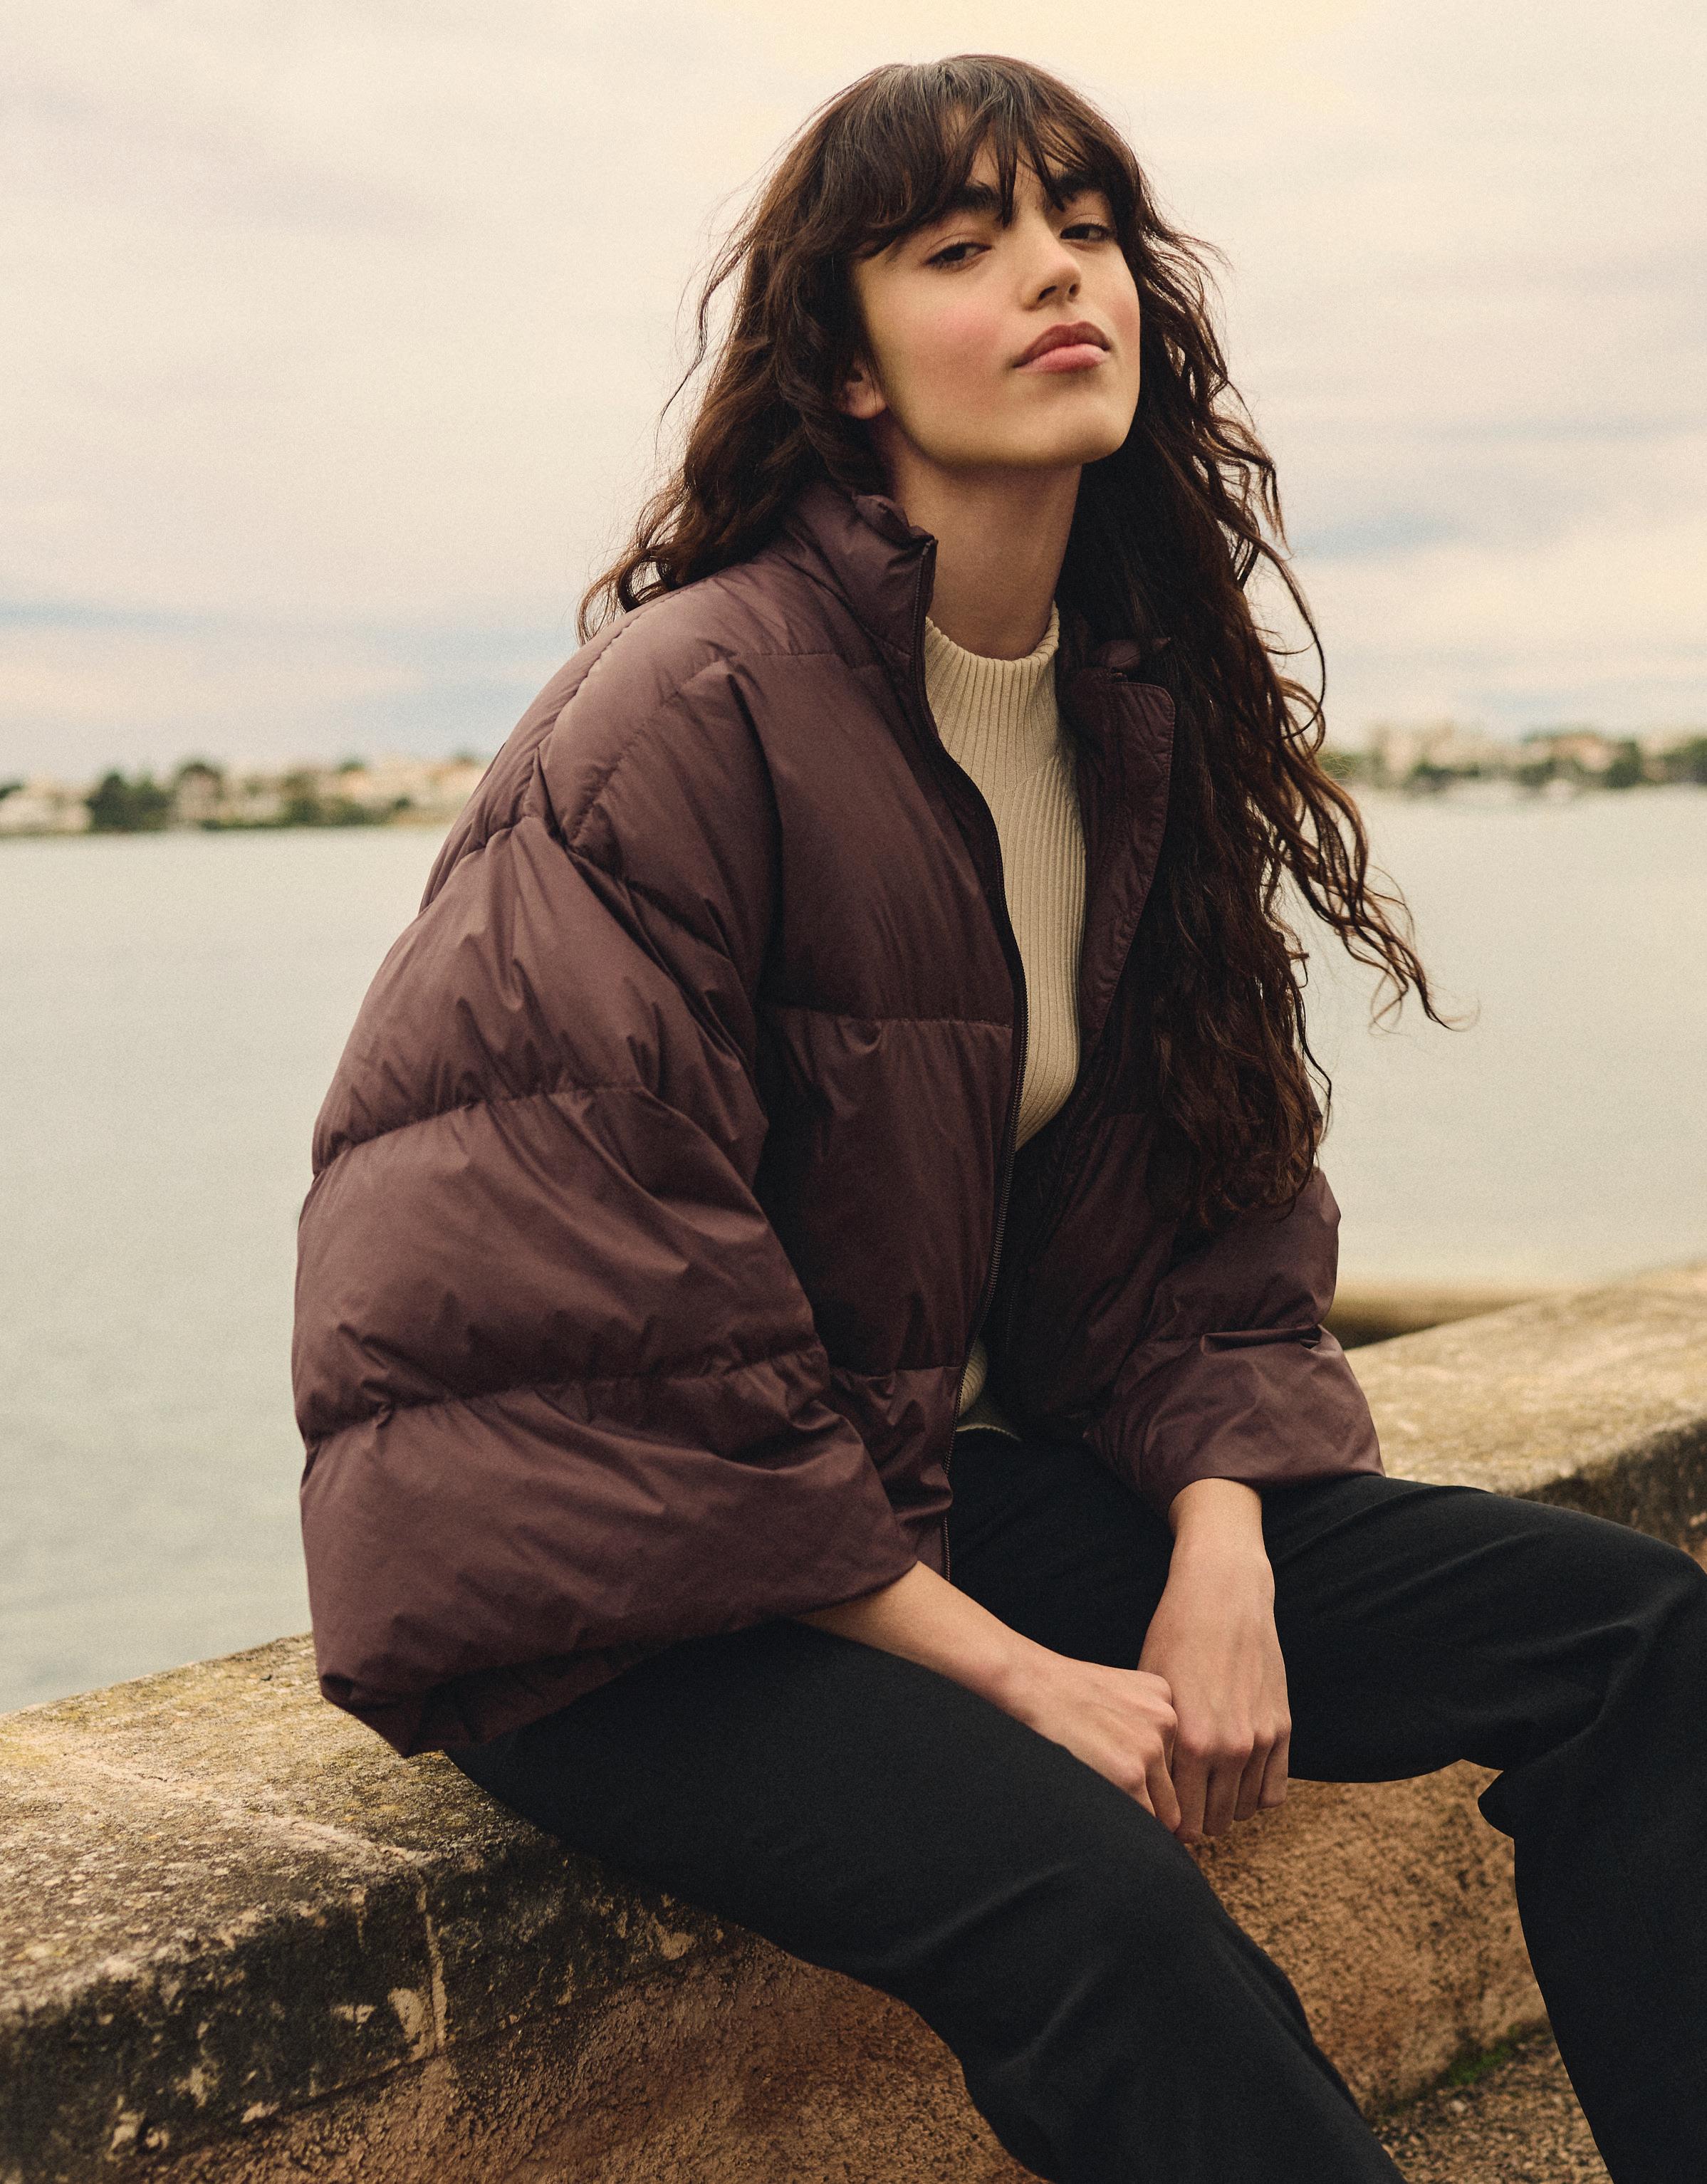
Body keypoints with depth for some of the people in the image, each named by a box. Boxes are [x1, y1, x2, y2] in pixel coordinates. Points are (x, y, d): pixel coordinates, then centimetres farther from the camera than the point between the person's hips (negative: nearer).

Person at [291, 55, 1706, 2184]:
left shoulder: (1133, 713, 6)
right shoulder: (686, 714, -17)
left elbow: (1200, 1208, 8)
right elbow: (614, 1331, -20)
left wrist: (1223, 1549, -10)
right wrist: (1009, 1674, -17)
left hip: (930, 1477, 7)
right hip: (606, 1568, -7)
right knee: (1084, 1888, -35)